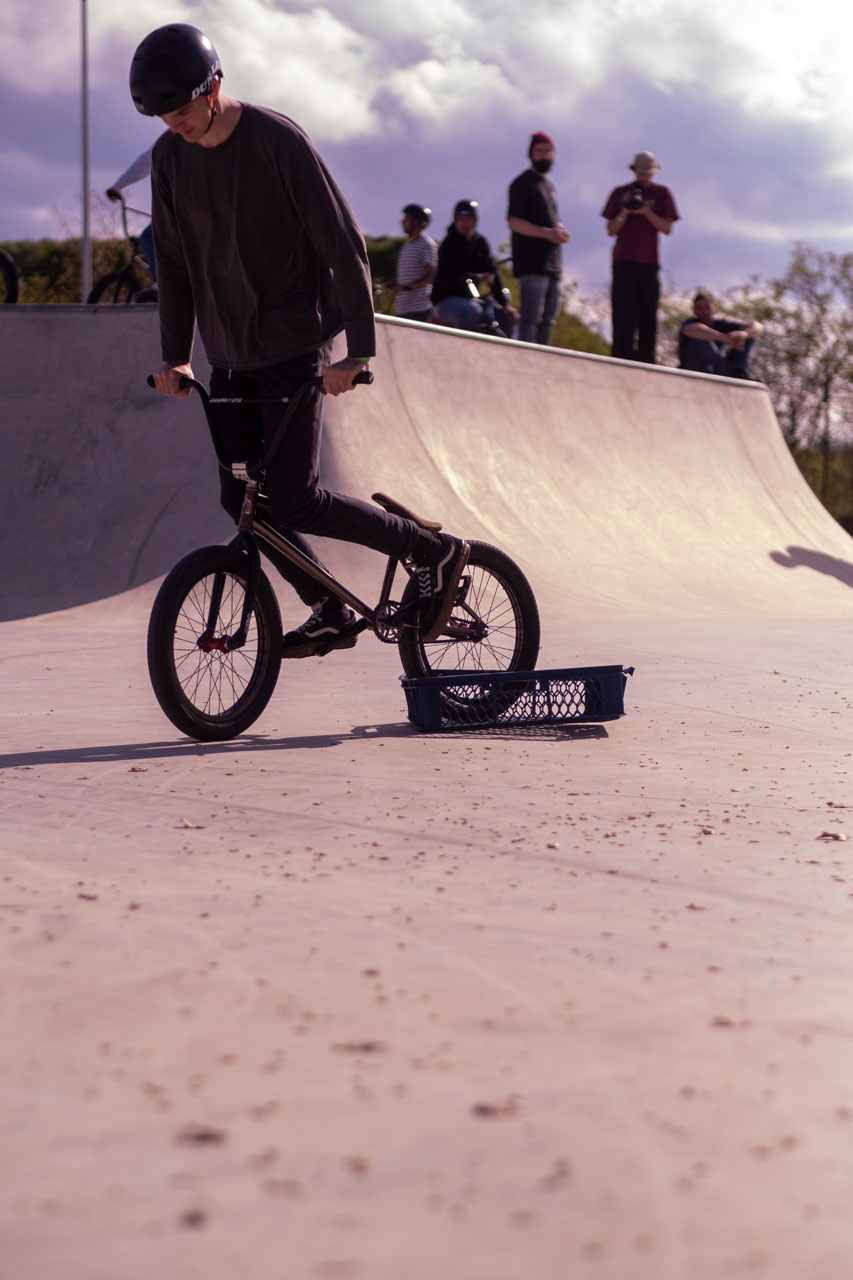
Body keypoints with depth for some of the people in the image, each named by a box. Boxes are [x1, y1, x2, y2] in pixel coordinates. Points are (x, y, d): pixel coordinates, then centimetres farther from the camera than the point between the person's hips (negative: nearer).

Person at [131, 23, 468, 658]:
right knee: (243, 501, 3)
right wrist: (176, 355, 12)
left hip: (294, 347, -6)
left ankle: (434, 552, 3)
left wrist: (357, 353, -23)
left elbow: (344, 247, -17)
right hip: (230, 356, 7)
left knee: (293, 501, -13)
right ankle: (331, 614, 19)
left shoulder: (280, 142, -16)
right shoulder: (171, 157, 2)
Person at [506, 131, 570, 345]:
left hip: (553, 262, 9)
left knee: (547, 319, 9)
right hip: (532, 264, -9)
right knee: (531, 317, -14)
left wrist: (561, 231, 5)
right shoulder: (523, 183, -3)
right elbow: (514, 222, -13)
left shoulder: (549, 185, 23)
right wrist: (547, 233, -23)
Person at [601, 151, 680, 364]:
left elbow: (667, 228, 1)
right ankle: (622, 360, -14)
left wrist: (646, 212, -14)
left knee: (647, 315, -1)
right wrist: (624, 213, -12)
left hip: (649, 261, 0)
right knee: (623, 314, -9)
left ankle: (646, 361, 3)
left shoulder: (661, 193, 8)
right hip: (623, 260, 0)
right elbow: (611, 230, 7)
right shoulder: (620, 193, 10)